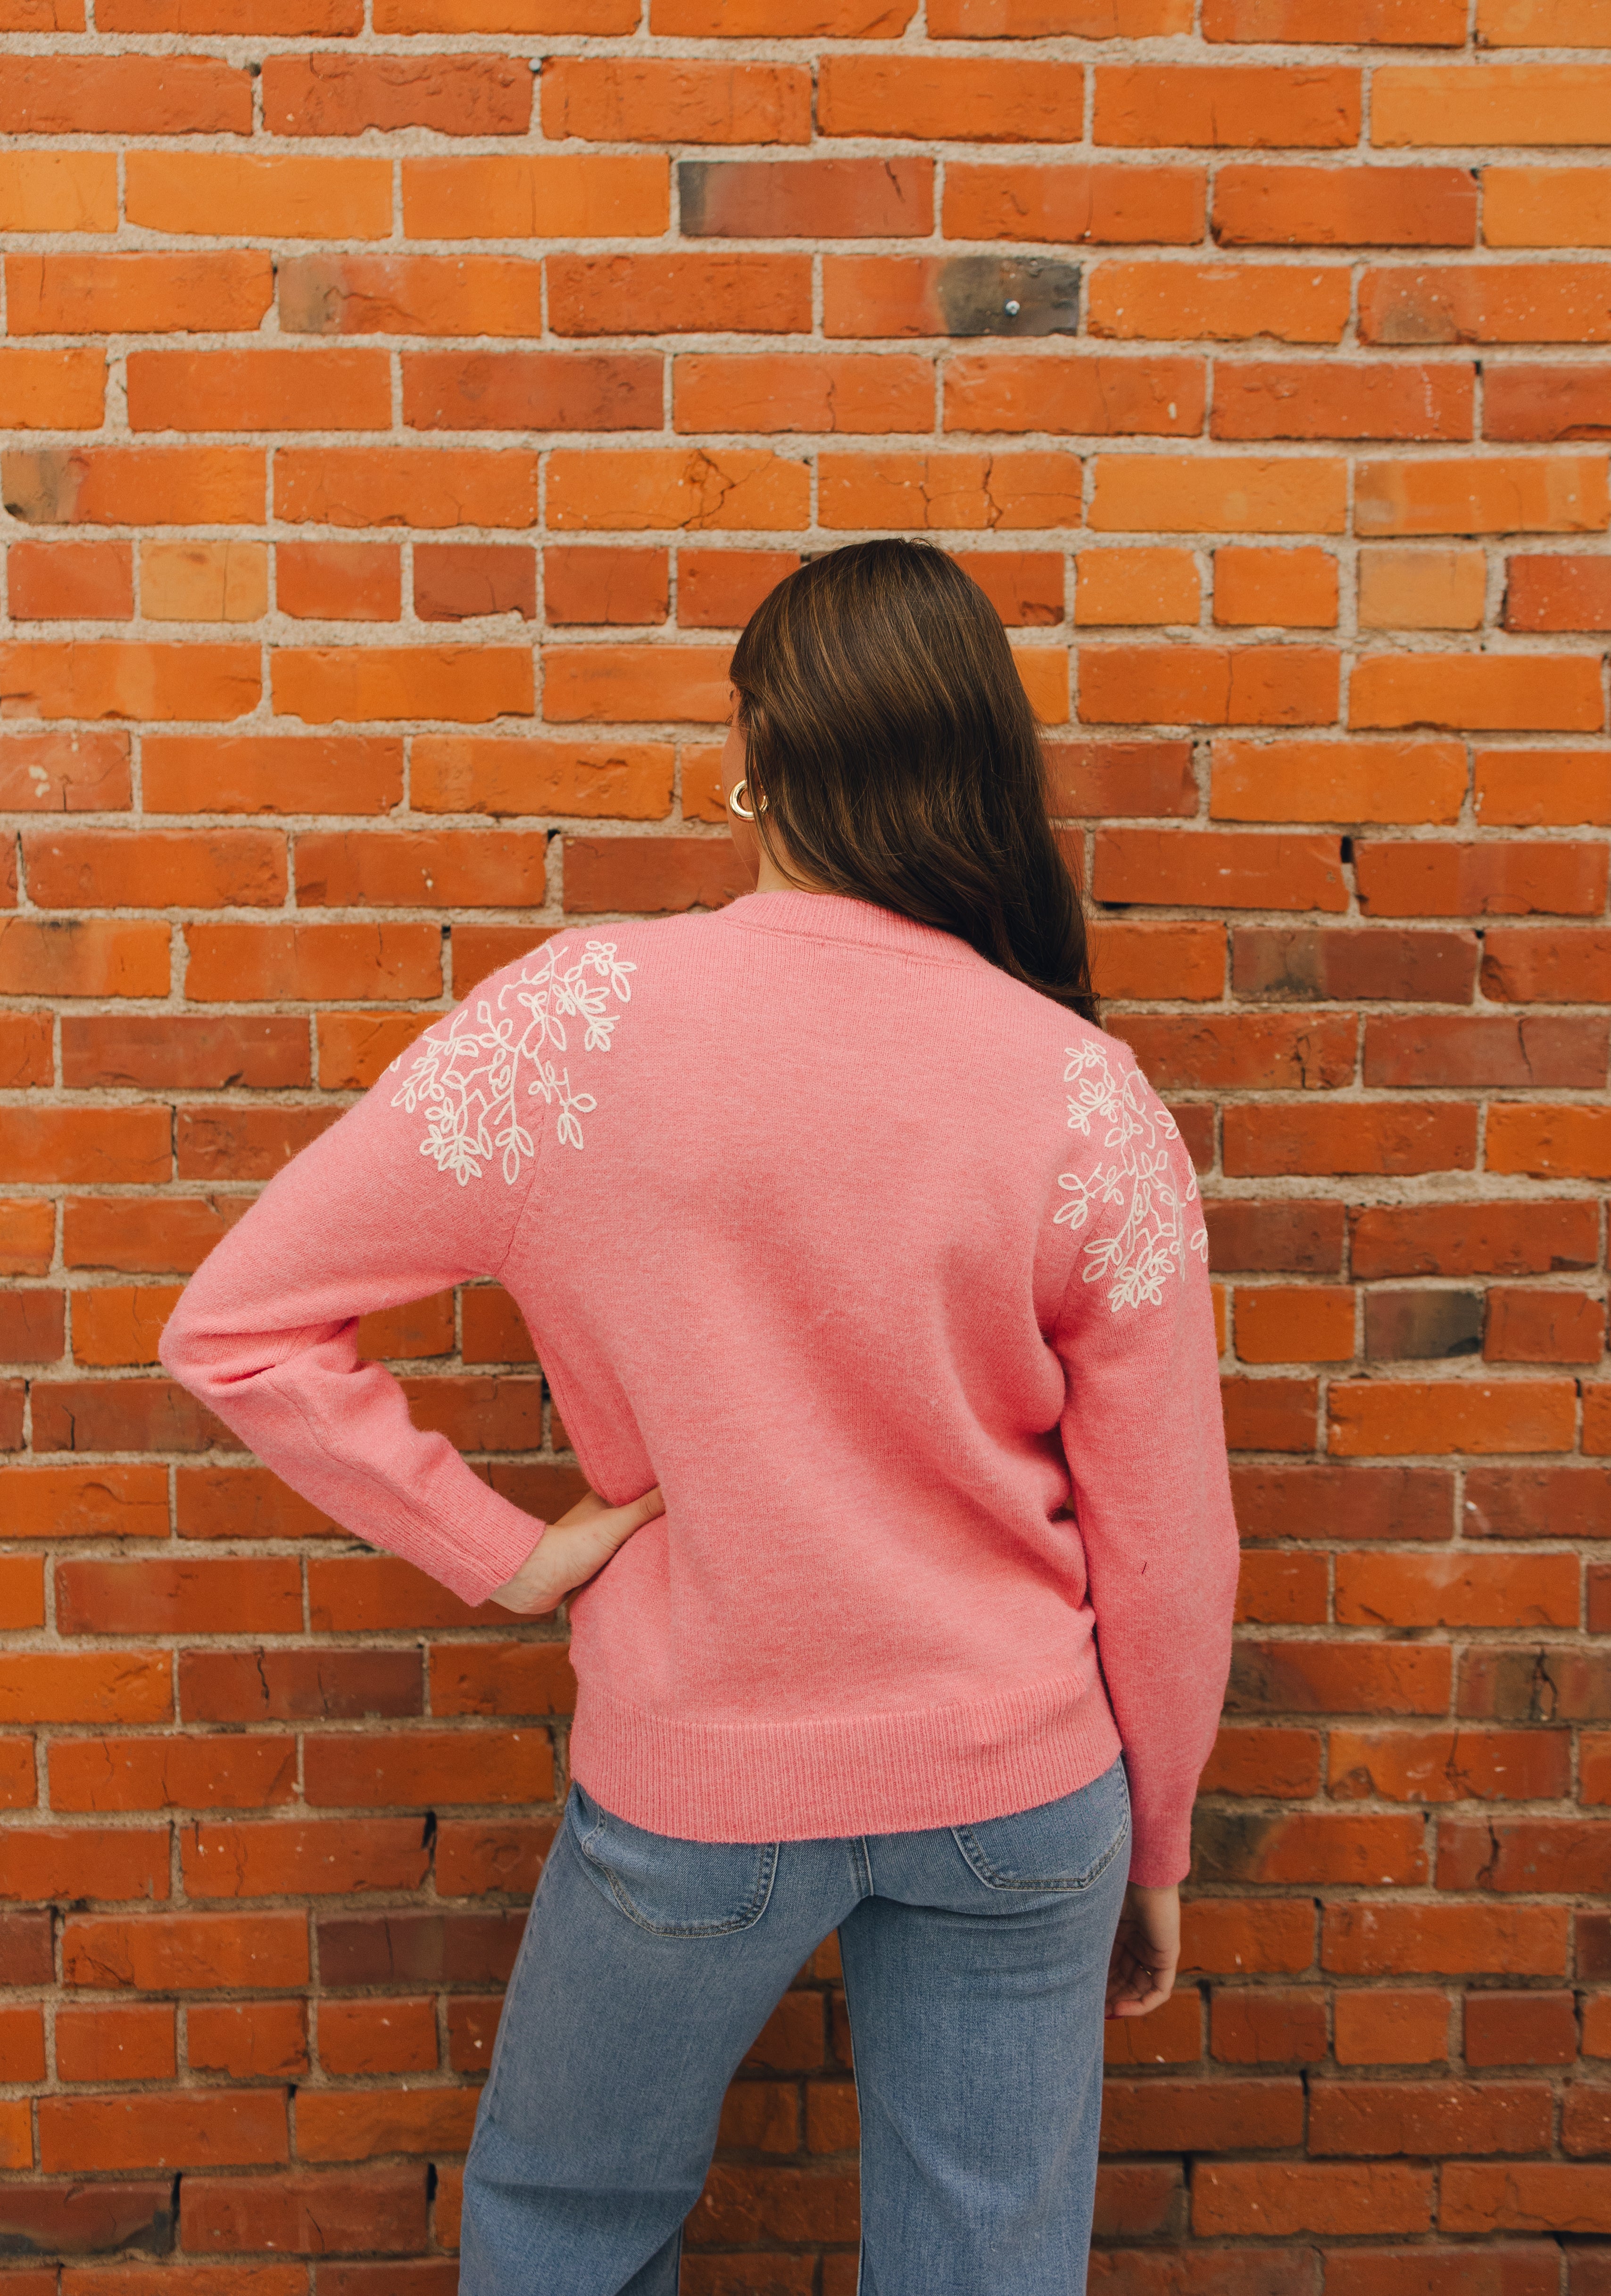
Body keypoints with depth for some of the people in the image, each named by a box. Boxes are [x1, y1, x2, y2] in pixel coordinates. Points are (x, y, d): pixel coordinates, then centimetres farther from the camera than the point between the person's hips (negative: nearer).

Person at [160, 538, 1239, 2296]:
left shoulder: (577, 1017, -16)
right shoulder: (1091, 1102, -13)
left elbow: (233, 1328, -13)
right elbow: (1167, 1552, -5)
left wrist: (499, 1552, -6)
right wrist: (1154, 1847, 10)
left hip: (693, 1787, -1)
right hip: (1017, 1785, 2)